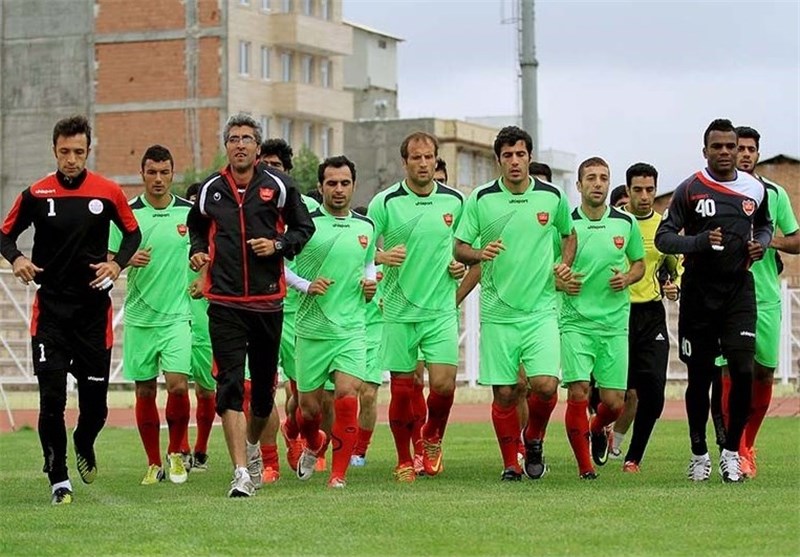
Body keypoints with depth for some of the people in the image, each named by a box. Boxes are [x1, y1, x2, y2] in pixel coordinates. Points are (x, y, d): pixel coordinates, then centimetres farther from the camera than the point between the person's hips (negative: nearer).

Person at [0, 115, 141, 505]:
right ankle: (58, 478, 2)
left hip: (94, 309, 1)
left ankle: (84, 445, 38)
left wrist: (118, 263, -5)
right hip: (50, 308, -1)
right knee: (52, 396, -8)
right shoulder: (36, 195, -1)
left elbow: (132, 232, 13)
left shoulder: (108, 193, 0)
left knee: (95, 398, 5)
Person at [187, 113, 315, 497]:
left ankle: (252, 444, 40)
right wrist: (197, 252, 2)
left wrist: (278, 244, -8)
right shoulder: (210, 190, 5)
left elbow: (304, 227, 9)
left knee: (264, 385, 12)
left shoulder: (278, 186, 1)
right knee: (230, 386, -12)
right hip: (224, 303, -1)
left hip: (268, 301, 1)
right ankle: (241, 472, -15)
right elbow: (197, 228, 22)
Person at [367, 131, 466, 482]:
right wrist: (382, 257, -19)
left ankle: (432, 437, 20)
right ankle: (404, 460, 17)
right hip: (399, 309, -1)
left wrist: (461, 264, 2)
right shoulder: (384, 202, -3)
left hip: (441, 309, 1)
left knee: (443, 383, -10)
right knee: (402, 389, 1)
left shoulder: (455, 201, 5)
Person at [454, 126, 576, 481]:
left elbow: (570, 234, 22)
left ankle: (534, 439, 16)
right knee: (504, 393, 1)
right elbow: (459, 249, 3)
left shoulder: (553, 197, 3)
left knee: (545, 384, -13)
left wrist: (565, 264, 3)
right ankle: (510, 463, 18)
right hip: (497, 312, 0)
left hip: (541, 309, 0)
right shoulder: (480, 199, 0)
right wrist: (480, 254, -18)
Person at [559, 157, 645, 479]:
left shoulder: (626, 223, 5)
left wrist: (628, 278, -4)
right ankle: (584, 465, 0)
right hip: (575, 322, -2)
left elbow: (639, 263, 18)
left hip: (615, 323, 2)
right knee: (578, 392, -14)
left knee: (613, 401, 1)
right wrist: (561, 282, -16)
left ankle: (598, 429, 37)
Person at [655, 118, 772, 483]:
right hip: (698, 294, -2)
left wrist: (761, 243, 2)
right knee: (699, 377, 4)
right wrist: (700, 241, -21)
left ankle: (730, 452, 3)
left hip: (739, 292, 2)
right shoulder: (690, 190, -5)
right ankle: (699, 453, 21)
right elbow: (663, 237, -6)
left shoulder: (755, 190, 5)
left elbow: (764, 225, 24)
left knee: (743, 371, -11)